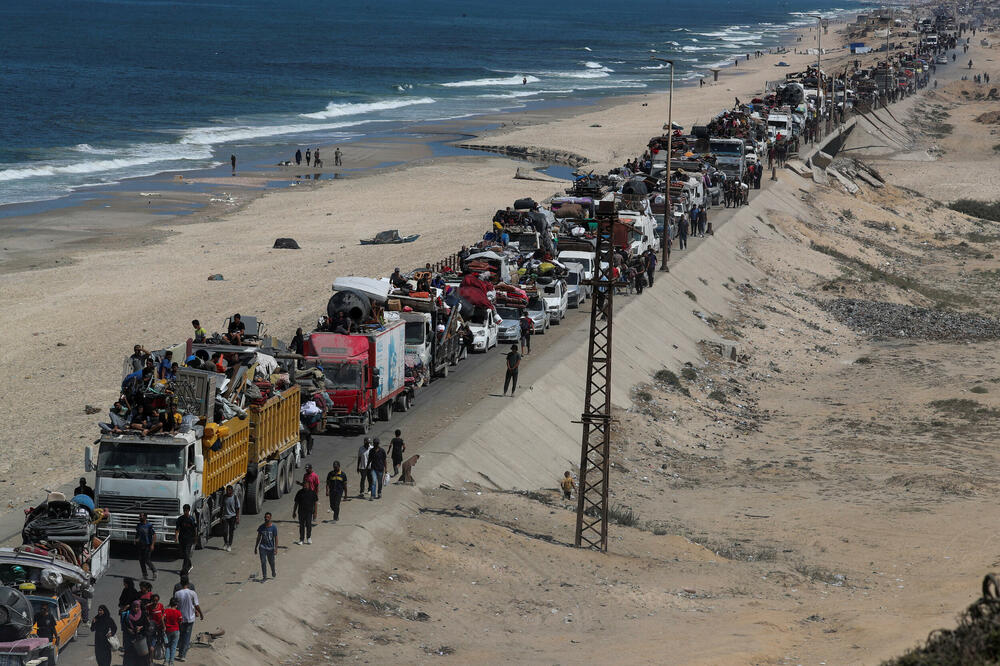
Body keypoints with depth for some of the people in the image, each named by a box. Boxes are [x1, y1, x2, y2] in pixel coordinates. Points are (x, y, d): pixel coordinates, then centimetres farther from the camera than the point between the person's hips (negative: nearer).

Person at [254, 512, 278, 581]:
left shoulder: (273, 527, -10)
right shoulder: (261, 527, -2)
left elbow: (276, 538, -7)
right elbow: (258, 537, 7)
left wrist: (276, 548, -14)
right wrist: (256, 547, 9)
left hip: (270, 547, -1)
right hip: (262, 547, 1)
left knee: (271, 562, 13)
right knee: (263, 562, -6)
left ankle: (273, 573, 40)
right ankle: (264, 577, 1)